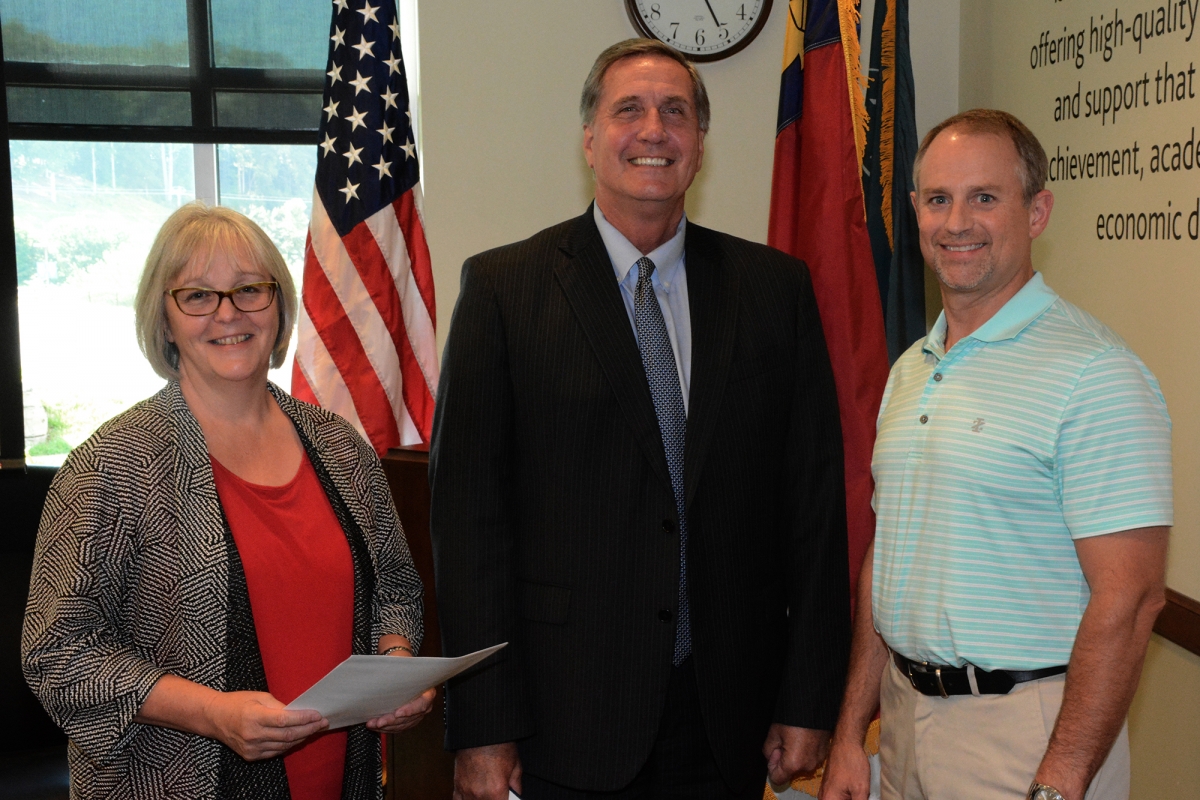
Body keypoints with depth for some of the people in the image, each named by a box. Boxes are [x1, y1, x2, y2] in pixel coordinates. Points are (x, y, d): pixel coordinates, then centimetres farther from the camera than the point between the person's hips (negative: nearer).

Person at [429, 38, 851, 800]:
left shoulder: (776, 287, 4)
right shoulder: (504, 287, -3)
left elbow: (815, 495, 4)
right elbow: (469, 509, -6)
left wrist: (809, 700, 1)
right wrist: (484, 727, -9)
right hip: (564, 715, -2)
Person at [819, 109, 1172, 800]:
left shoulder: (1095, 373, -15)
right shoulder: (911, 370, 9)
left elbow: (1128, 597, -19)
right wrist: (851, 735, 9)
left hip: (1027, 731, -7)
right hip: (905, 713, 7)